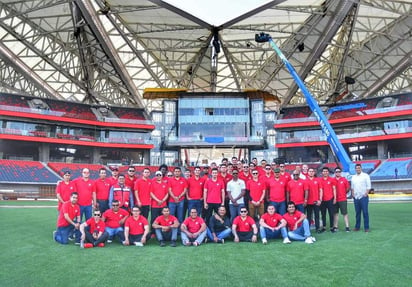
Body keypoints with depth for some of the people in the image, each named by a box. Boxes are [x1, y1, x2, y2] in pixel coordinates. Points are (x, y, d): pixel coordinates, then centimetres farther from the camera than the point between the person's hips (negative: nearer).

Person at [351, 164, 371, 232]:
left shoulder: (365, 176, -1)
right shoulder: (353, 177, 14)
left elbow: (368, 186, -4)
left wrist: (366, 193, -12)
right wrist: (352, 193, 7)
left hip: (363, 197, -4)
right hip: (356, 197, 5)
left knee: (365, 212, -5)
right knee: (357, 213, 9)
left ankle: (366, 227, 1)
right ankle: (357, 227, 15)